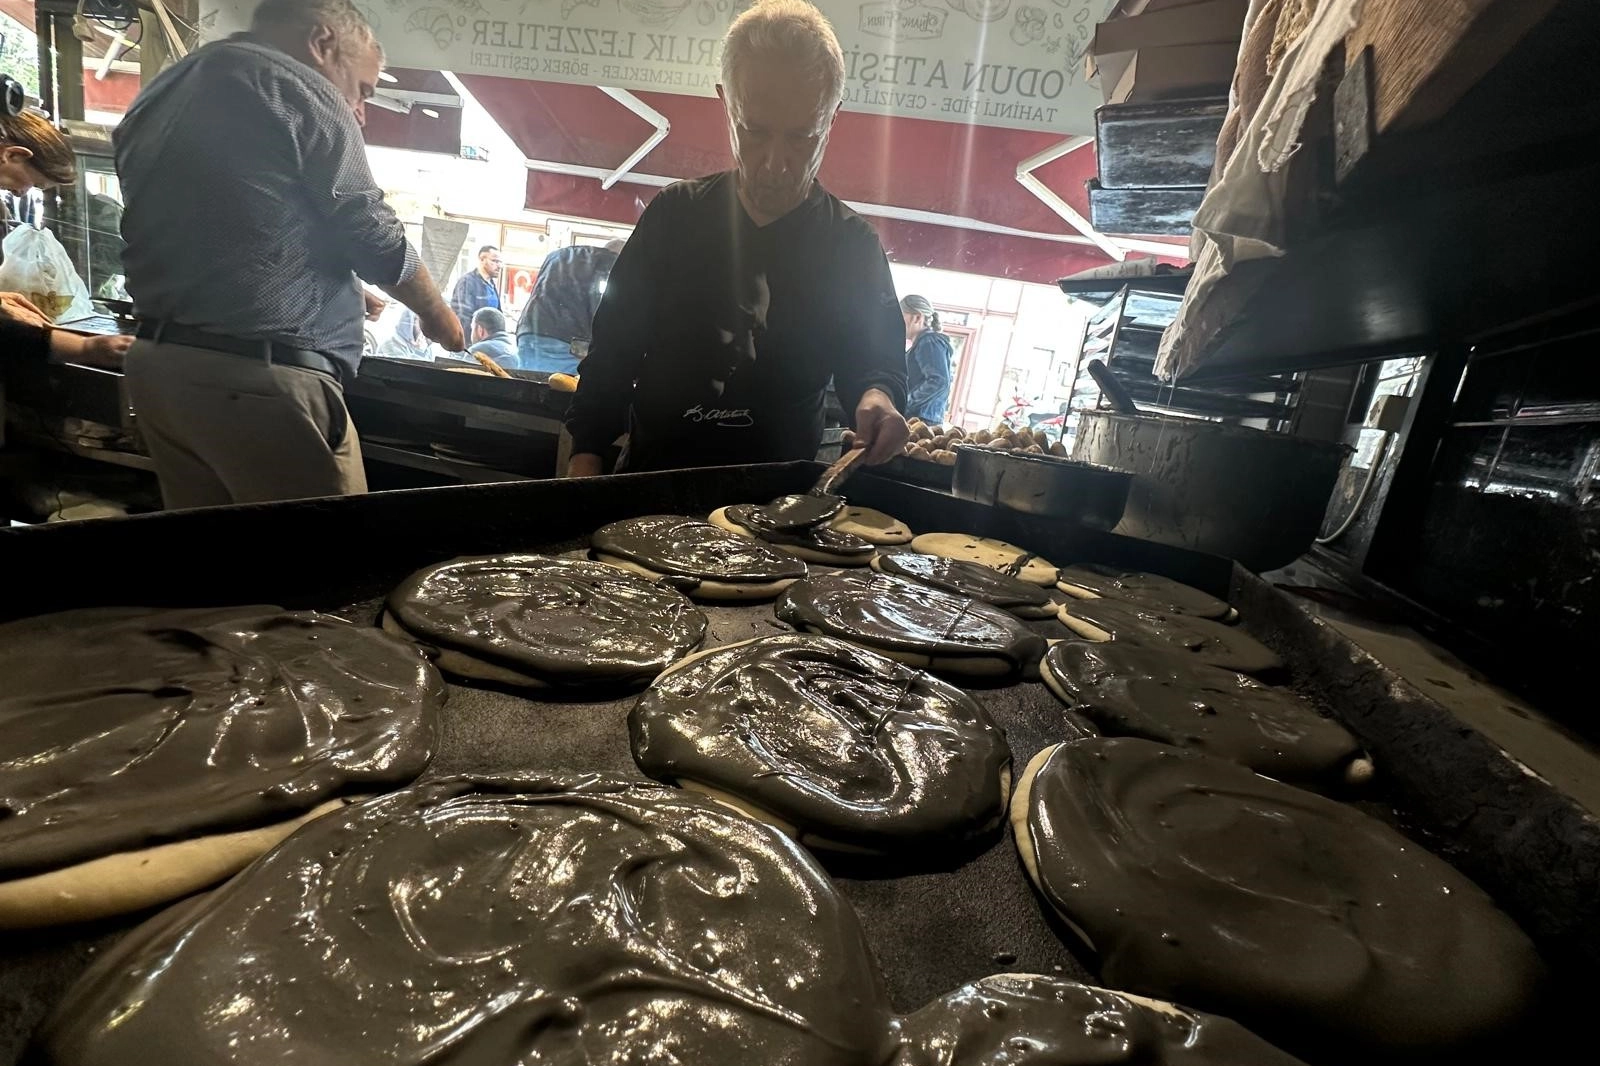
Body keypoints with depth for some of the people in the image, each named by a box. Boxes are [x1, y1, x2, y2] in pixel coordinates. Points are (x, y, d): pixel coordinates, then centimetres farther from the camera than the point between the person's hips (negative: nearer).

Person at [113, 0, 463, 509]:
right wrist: (437, 314, 13)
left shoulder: (157, 95, 20)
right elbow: (373, 237, -4)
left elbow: (170, 229, 22)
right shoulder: (299, 89, -6)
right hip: (260, 379, -9)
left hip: (156, 363, 9)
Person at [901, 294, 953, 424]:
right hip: (917, 419, 10)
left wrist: (904, 403, -17)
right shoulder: (922, 343, 24)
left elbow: (939, 382, -21)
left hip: (921, 420, -10)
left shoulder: (929, 342, -6)